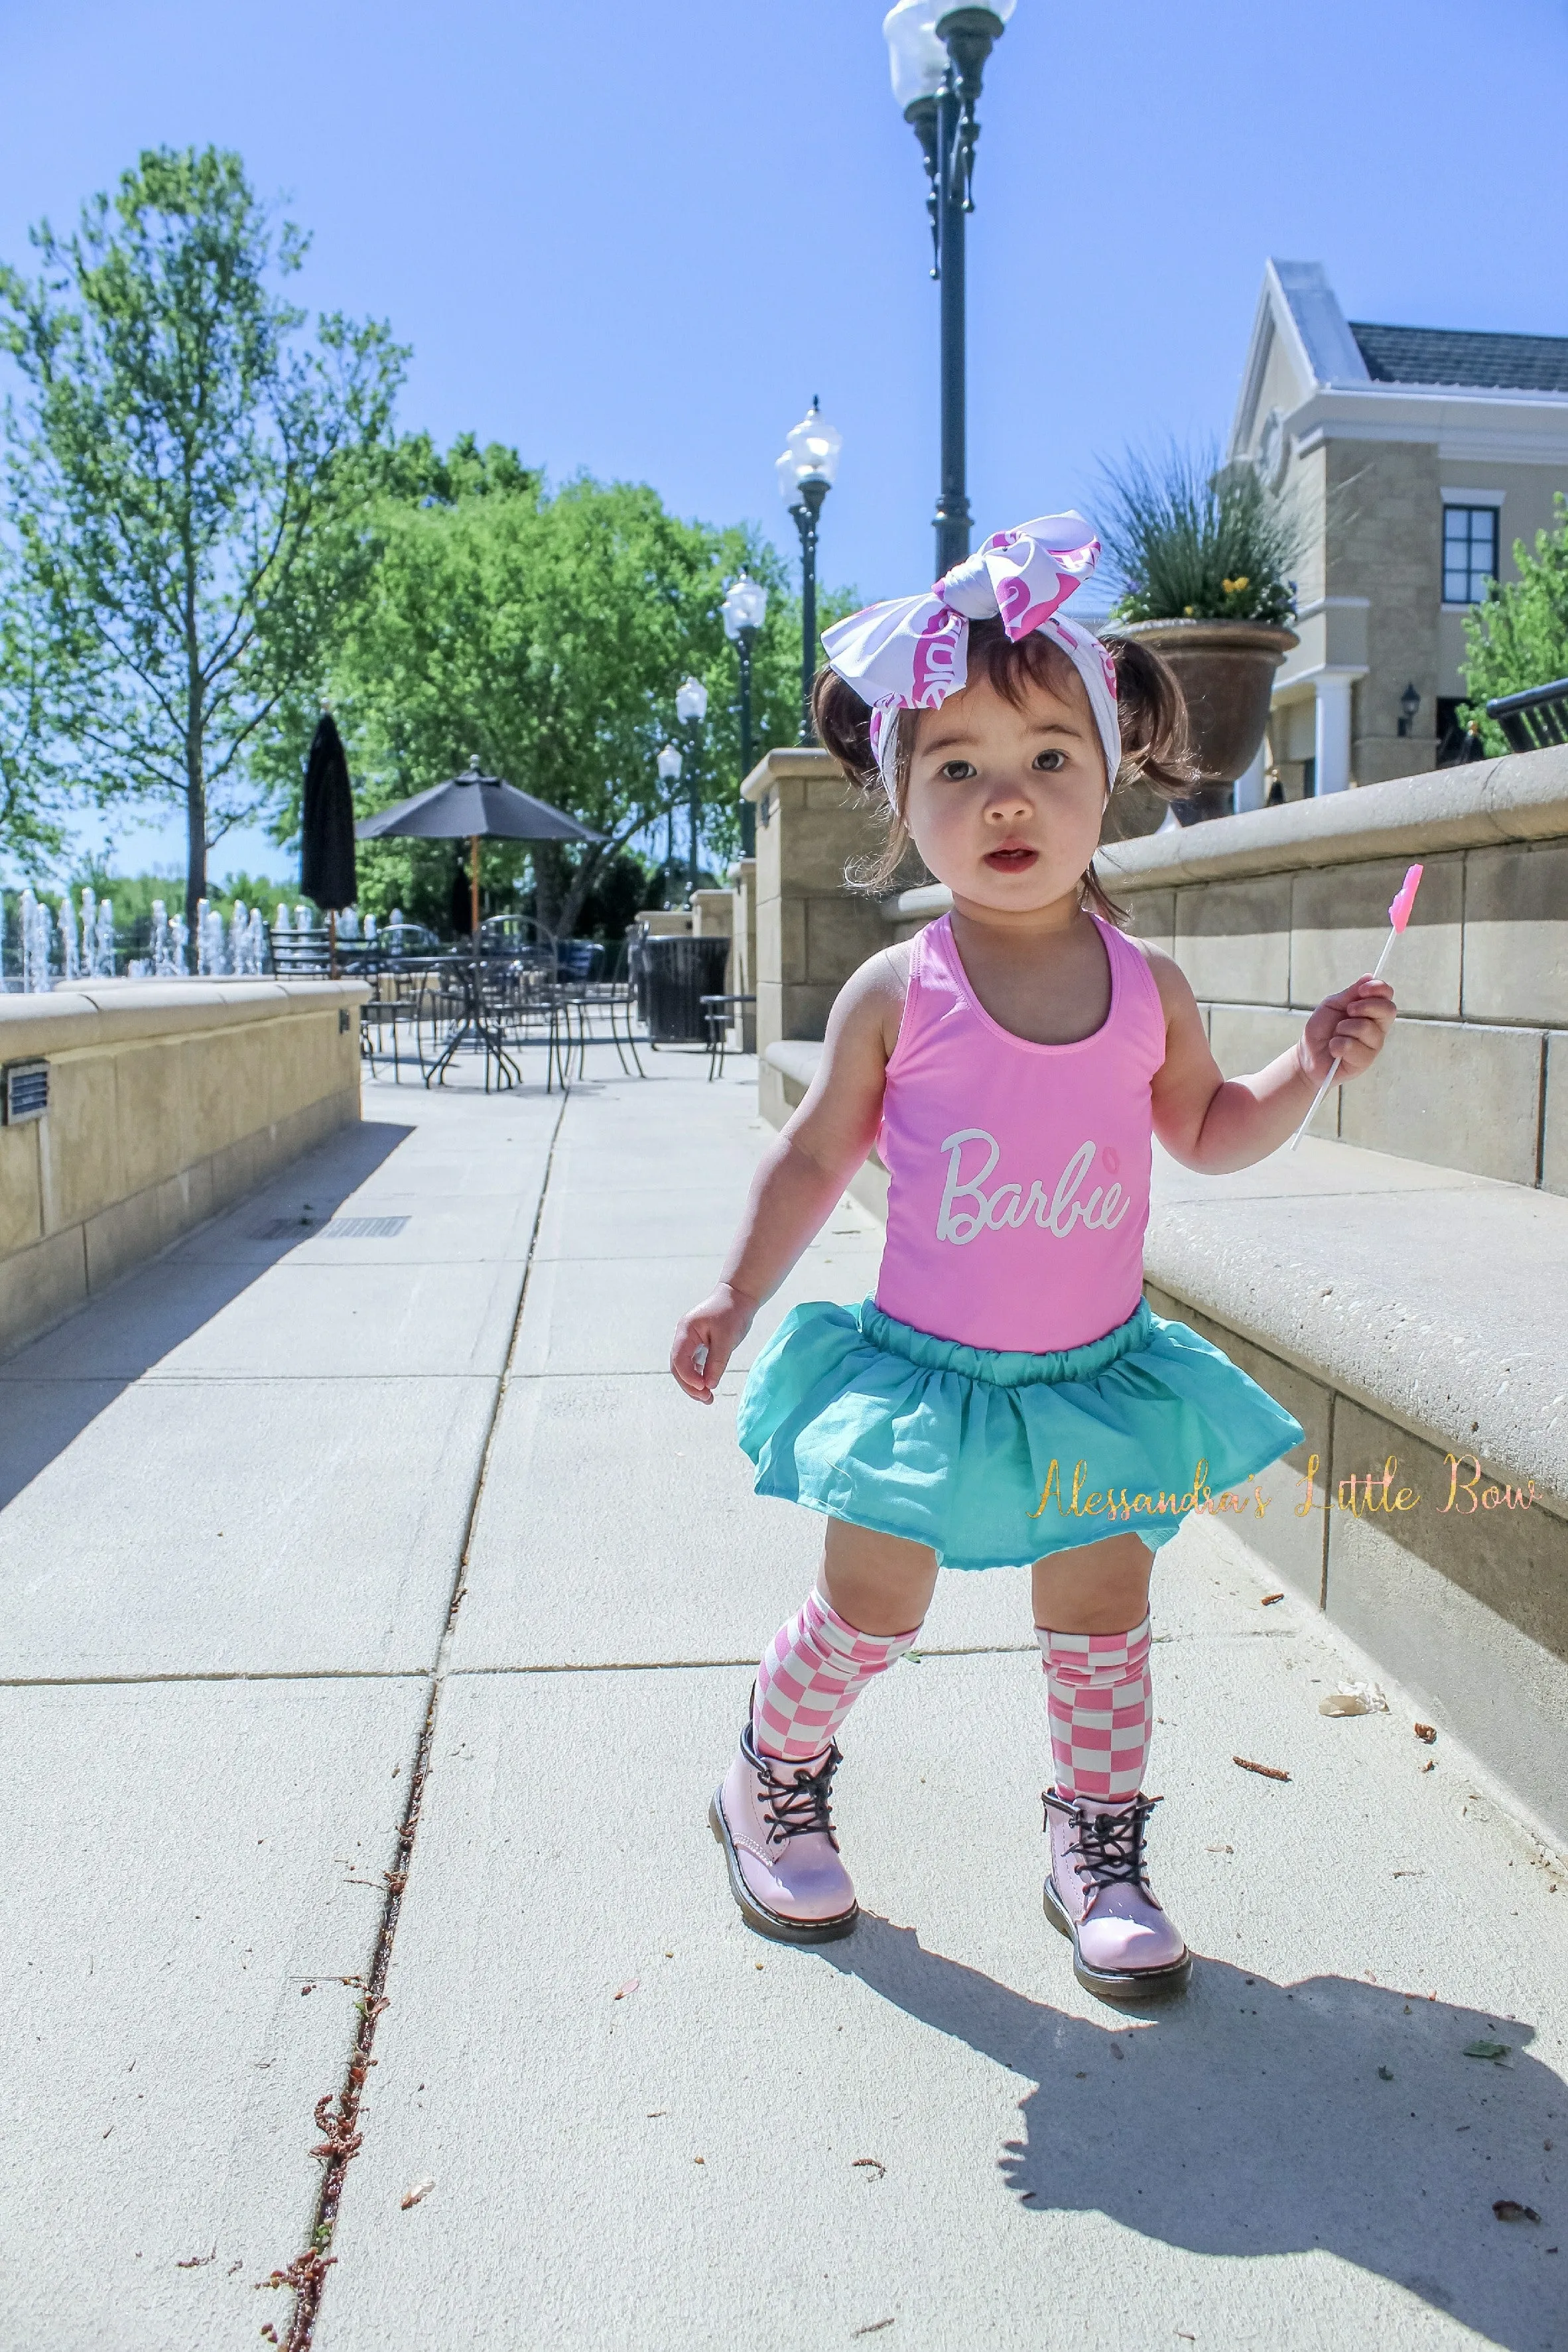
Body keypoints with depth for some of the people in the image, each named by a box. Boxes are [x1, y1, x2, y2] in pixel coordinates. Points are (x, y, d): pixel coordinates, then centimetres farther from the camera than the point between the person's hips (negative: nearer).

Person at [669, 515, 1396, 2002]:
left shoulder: (1147, 988, -4)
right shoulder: (896, 994, -12)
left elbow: (1208, 1132, 11)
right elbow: (816, 1157, -1)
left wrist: (1311, 1066, -4)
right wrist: (736, 1293, -4)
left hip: (1095, 1376, 3)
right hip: (922, 1369, -2)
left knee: (1101, 1618, 12)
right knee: (866, 1612, 8)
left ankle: (1099, 1849, 33)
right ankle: (774, 1783, 36)